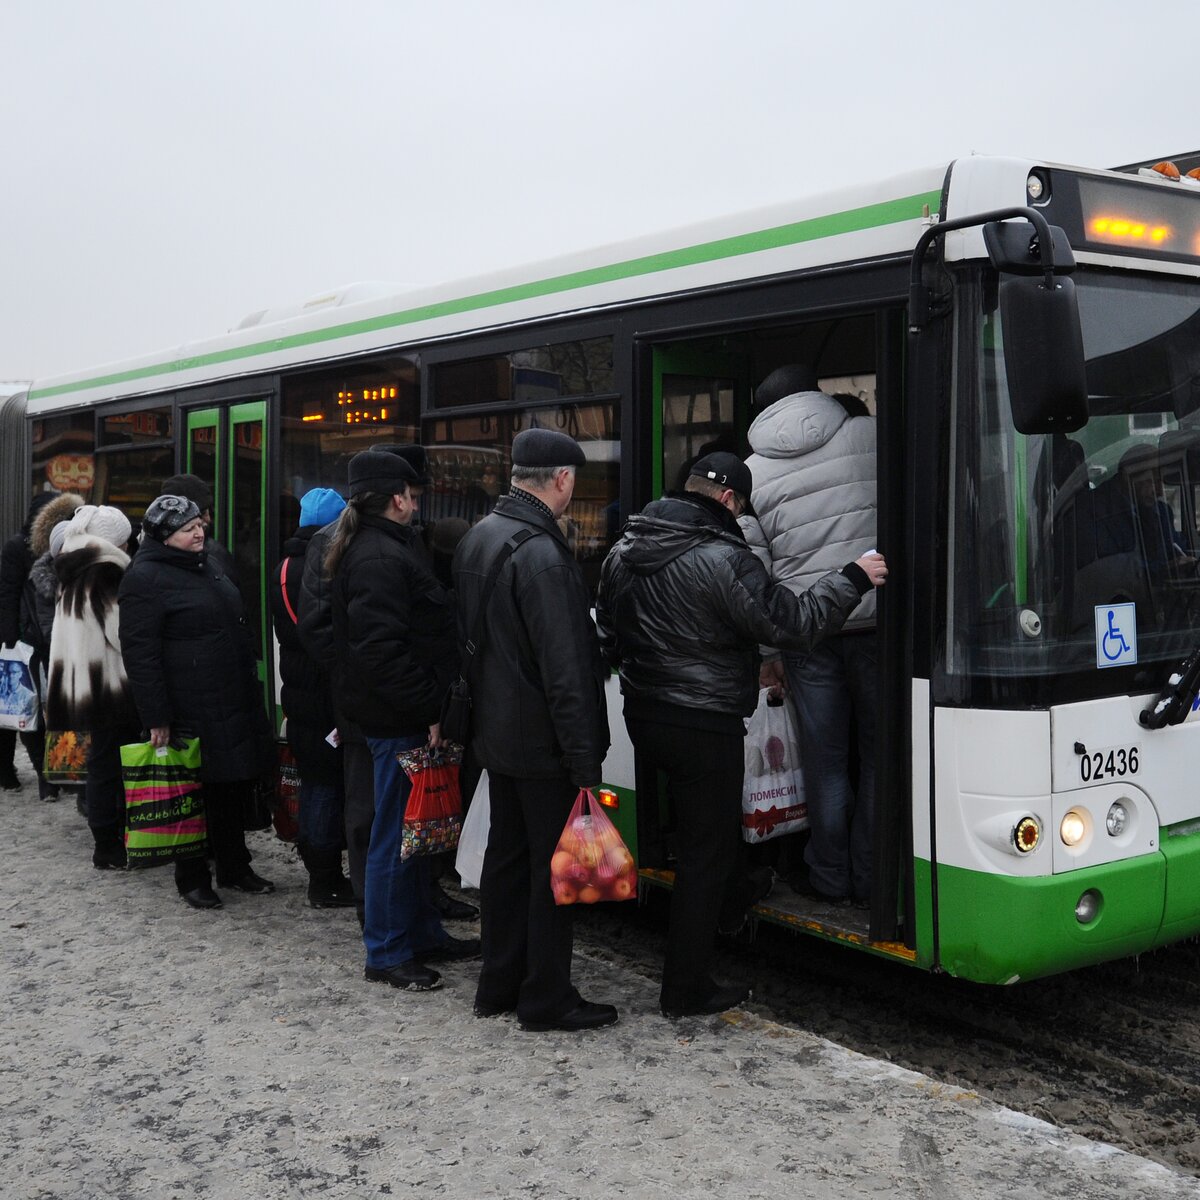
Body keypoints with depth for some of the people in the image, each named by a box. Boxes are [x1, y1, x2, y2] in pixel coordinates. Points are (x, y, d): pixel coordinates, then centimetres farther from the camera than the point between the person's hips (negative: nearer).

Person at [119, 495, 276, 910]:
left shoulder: (207, 566, 16)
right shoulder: (145, 578, -11)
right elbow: (139, 653, -16)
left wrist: (250, 687, 22)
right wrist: (156, 717, -18)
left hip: (234, 702, 8)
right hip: (189, 710, -8)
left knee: (234, 788, 14)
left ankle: (235, 867, 27)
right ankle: (192, 878, 16)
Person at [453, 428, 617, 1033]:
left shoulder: (475, 539, 8)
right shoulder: (541, 556, -23)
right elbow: (564, 670, -24)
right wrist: (584, 759, -21)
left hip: (495, 733, 9)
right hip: (544, 743, -9)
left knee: (506, 854, 17)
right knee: (553, 866, 1)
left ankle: (498, 983, 27)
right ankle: (546, 999, 10)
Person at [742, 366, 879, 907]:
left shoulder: (751, 473, 5)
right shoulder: (870, 434, 1)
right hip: (878, 618, -1)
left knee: (824, 756, 11)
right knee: (880, 748, 10)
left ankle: (829, 876, 21)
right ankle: (870, 877, 17)